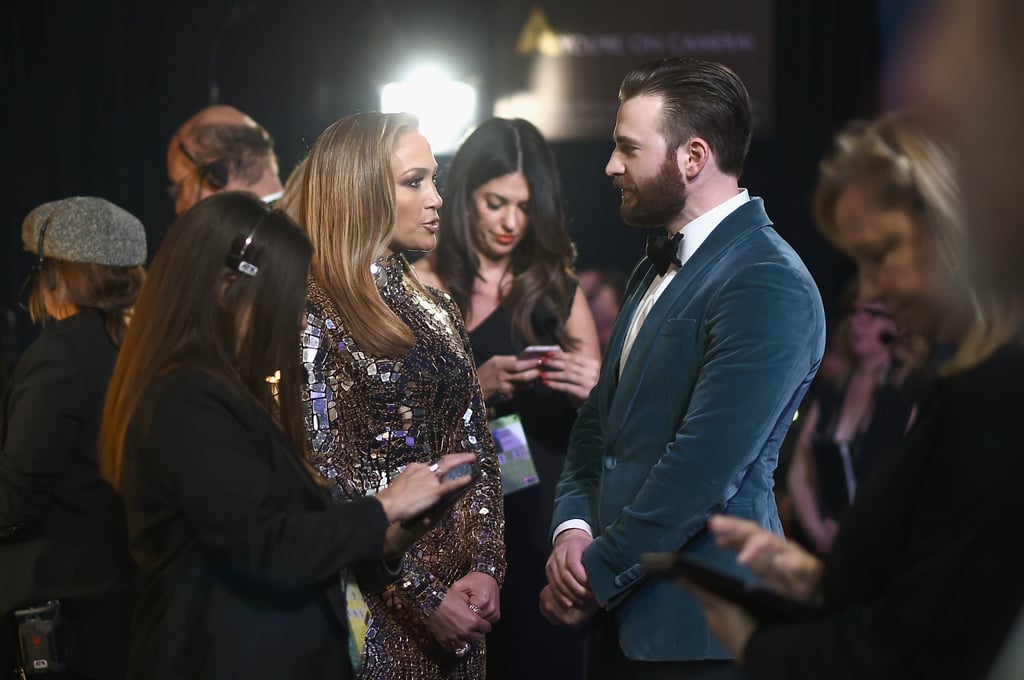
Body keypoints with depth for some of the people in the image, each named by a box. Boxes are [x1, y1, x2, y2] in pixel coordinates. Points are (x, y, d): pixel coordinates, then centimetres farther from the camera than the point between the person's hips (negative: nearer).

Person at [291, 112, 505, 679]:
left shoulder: (437, 312, 11)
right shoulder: (313, 316, -9)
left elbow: (476, 451, 10)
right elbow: (327, 478, -13)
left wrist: (486, 568, -4)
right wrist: (422, 595, -14)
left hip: (459, 595, 6)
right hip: (373, 605, -6)